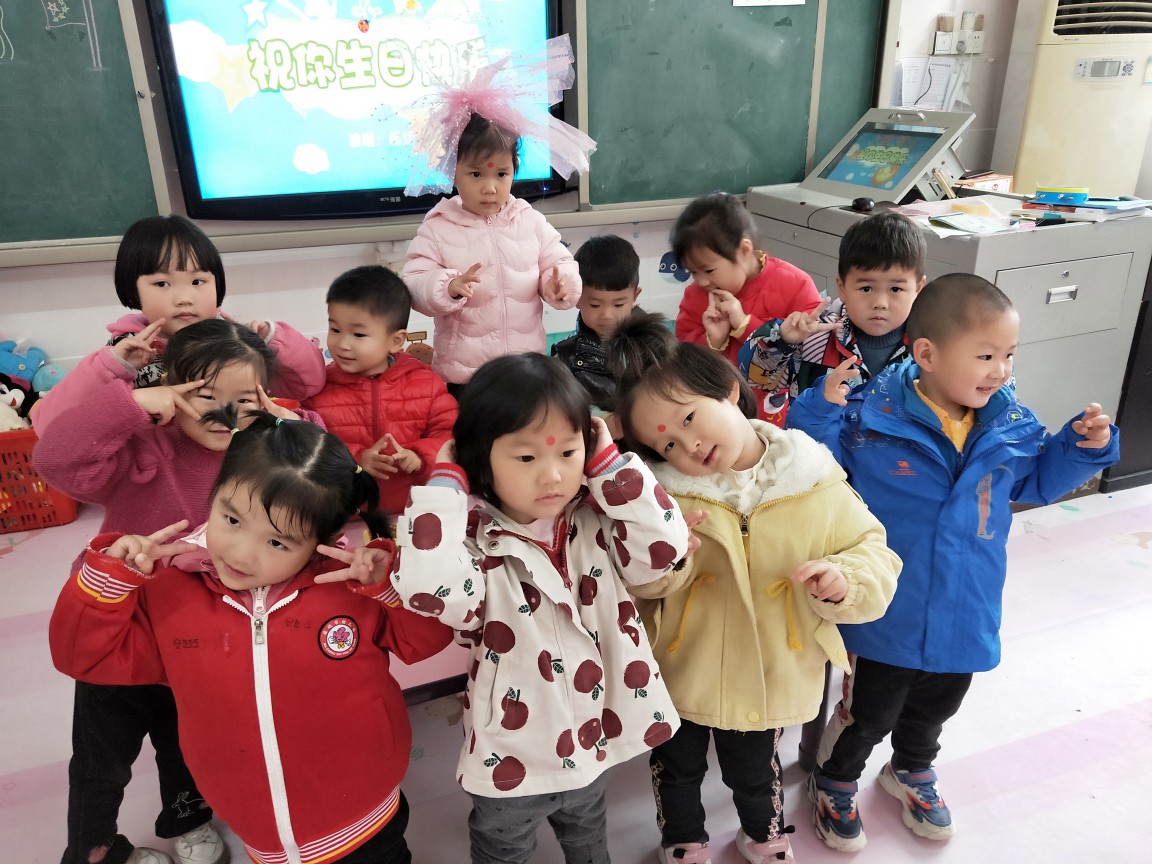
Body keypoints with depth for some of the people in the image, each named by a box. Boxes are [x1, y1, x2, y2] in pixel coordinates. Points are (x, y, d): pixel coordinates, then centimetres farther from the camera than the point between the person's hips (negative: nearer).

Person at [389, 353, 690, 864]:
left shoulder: (595, 525, -10)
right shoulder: (477, 545, -23)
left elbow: (665, 544, -21)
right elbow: (427, 586, -43)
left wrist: (610, 462, -20)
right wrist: (446, 482, -31)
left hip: (593, 743, 4)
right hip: (512, 760, -4)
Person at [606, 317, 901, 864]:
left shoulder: (814, 483, -14)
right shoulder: (668, 490, -18)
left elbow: (874, 554, -7)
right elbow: (647, 583, -19)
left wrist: (845, 580, -28)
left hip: (770, 678, 1)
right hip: (681, 675, 0)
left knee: (753, 772, 26)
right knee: (677, 768, 24)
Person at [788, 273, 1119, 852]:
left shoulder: (1011, 426, -7)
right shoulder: (871, 416, -23)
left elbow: (1037, 481, 11)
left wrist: (1084, 448, -6)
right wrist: (822, 411, -31)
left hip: (965, 616, 5)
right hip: (886, 619, -5)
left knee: (934, 708, 29)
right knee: (867, 713, 16)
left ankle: (911, 770, 59)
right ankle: (834, 781, 45)